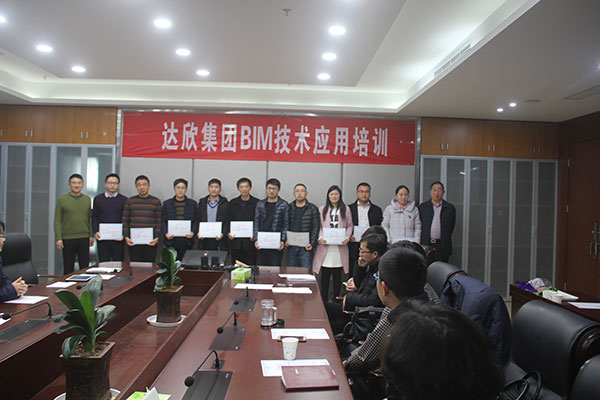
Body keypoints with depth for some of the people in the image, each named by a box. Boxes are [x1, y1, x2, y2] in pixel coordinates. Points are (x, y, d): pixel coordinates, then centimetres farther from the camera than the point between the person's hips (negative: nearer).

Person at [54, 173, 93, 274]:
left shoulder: (87, 199, 9)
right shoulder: (61, 199, 1)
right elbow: (57, 221, -1)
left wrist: (91, 235, 6)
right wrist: (58, 238, -8)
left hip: (84, 238, 2)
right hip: (67, 239, -2)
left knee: (85, 267, 2)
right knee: (68, 268, 7)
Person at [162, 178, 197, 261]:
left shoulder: (192, 203, 10)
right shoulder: (166, 203, 10)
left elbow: (195, 221, 9)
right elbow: (163, 221, 10)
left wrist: (193, 232, -8)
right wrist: (165, 233, -7)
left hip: (186, 241, 0)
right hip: (171, 240, 0)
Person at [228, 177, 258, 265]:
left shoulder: (257, 203, 2)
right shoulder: (232, 203, 12)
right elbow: (228, 221, 13)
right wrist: (228, 233, -4)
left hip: (250, 242, -3)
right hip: (235, 242, 3)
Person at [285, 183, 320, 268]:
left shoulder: (313, 209, 4)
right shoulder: (289, 208, 11)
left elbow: (315, 227, -1)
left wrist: (312, 243, -11)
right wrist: (285, 240, -4)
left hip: (306, 247, -2)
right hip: (291, 246, 3)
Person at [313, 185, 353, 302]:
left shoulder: (346, 209, 10)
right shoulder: (322, 209, 9)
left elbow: (350, 225, 9)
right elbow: (318, 226, 5)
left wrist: (347, 238, -6)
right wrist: (320, 238, -11)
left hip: (340, 246, 1)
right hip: (325, 246, -1)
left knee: (337, 275, 6)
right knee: (325, 275, 1)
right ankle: (324, 300, 9)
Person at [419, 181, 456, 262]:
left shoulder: (450, 208, 7)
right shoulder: (422, 207, 9)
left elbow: (451, 227, 9)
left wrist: (445, 241, 7)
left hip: (442, 247, 0)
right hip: (425, 245, 1)